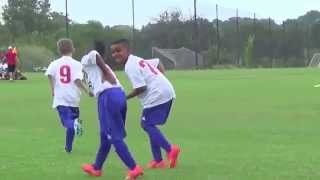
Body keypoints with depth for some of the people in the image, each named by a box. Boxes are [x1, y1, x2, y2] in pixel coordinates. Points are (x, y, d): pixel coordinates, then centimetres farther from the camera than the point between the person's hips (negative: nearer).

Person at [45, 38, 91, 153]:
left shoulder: (55, 64, 3)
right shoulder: (76, 64, -1)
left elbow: (50, 74, -15)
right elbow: (77, 80, -13)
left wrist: (53, 89, -3)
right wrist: (87, 92, -4)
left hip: (60, 98, 0)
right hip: (73, 97, 0)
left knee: (67, 121, -5)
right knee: (72, 119, 17)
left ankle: (73, 124, -42)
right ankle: (68, 146, 14)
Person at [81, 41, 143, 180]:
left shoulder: (86, 61, 10)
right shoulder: (102, 67, 32)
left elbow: (94, 54, -11)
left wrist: (105, 71, -3)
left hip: (108, 97, -8)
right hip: (120, 95, 8)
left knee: (115, 137, -3)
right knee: (106, 135, 20)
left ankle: (134, 168, -7)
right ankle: (96, 168, 32)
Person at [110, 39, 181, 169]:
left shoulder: (130, 66, -11)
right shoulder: (137, 60, 20)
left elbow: (141, 88, -17)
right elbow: (158, 62, 28)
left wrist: (126, 97, -4)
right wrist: (159, 80, 20)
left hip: (157, 95, -10)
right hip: (167, 92, 10)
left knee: (147, 124, -3)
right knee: (149, 124, 15)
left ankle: (170, 149, -13)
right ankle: (158, 160, 15)